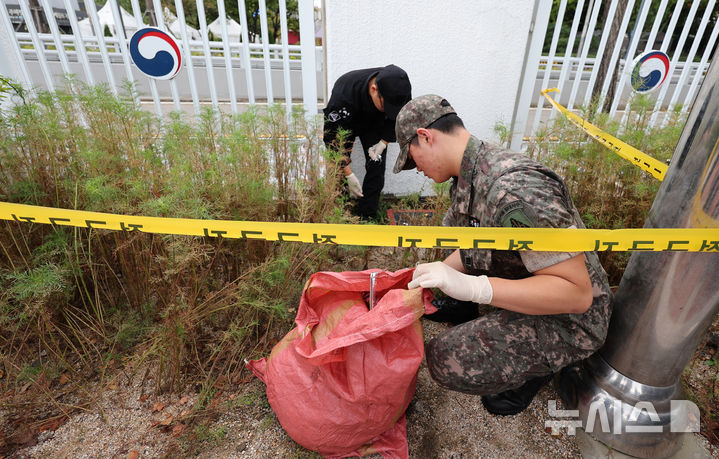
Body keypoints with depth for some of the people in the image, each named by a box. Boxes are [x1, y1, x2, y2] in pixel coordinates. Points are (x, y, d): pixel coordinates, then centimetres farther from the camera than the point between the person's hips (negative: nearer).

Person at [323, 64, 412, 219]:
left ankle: (366, 217, 1)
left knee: (376, 168, -9)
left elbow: (397, 120, -8)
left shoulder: (400, 91, -30)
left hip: (375, 124, 3)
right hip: (344, 122, -2)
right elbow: (332, 136, -35)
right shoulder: (343, 94, -43)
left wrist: (384, 142, -21)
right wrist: (349, 174, -35)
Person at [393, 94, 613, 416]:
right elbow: (474, 246, 10)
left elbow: (577, 292, -31)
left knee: (445, 359, -23)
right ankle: (463, 310, 17)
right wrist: (438, 274, -3)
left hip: (565, 317, -8)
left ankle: (538, 365, 3)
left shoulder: (515, 189, -33)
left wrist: (470, 286, -37)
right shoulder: (470, 175, -3)